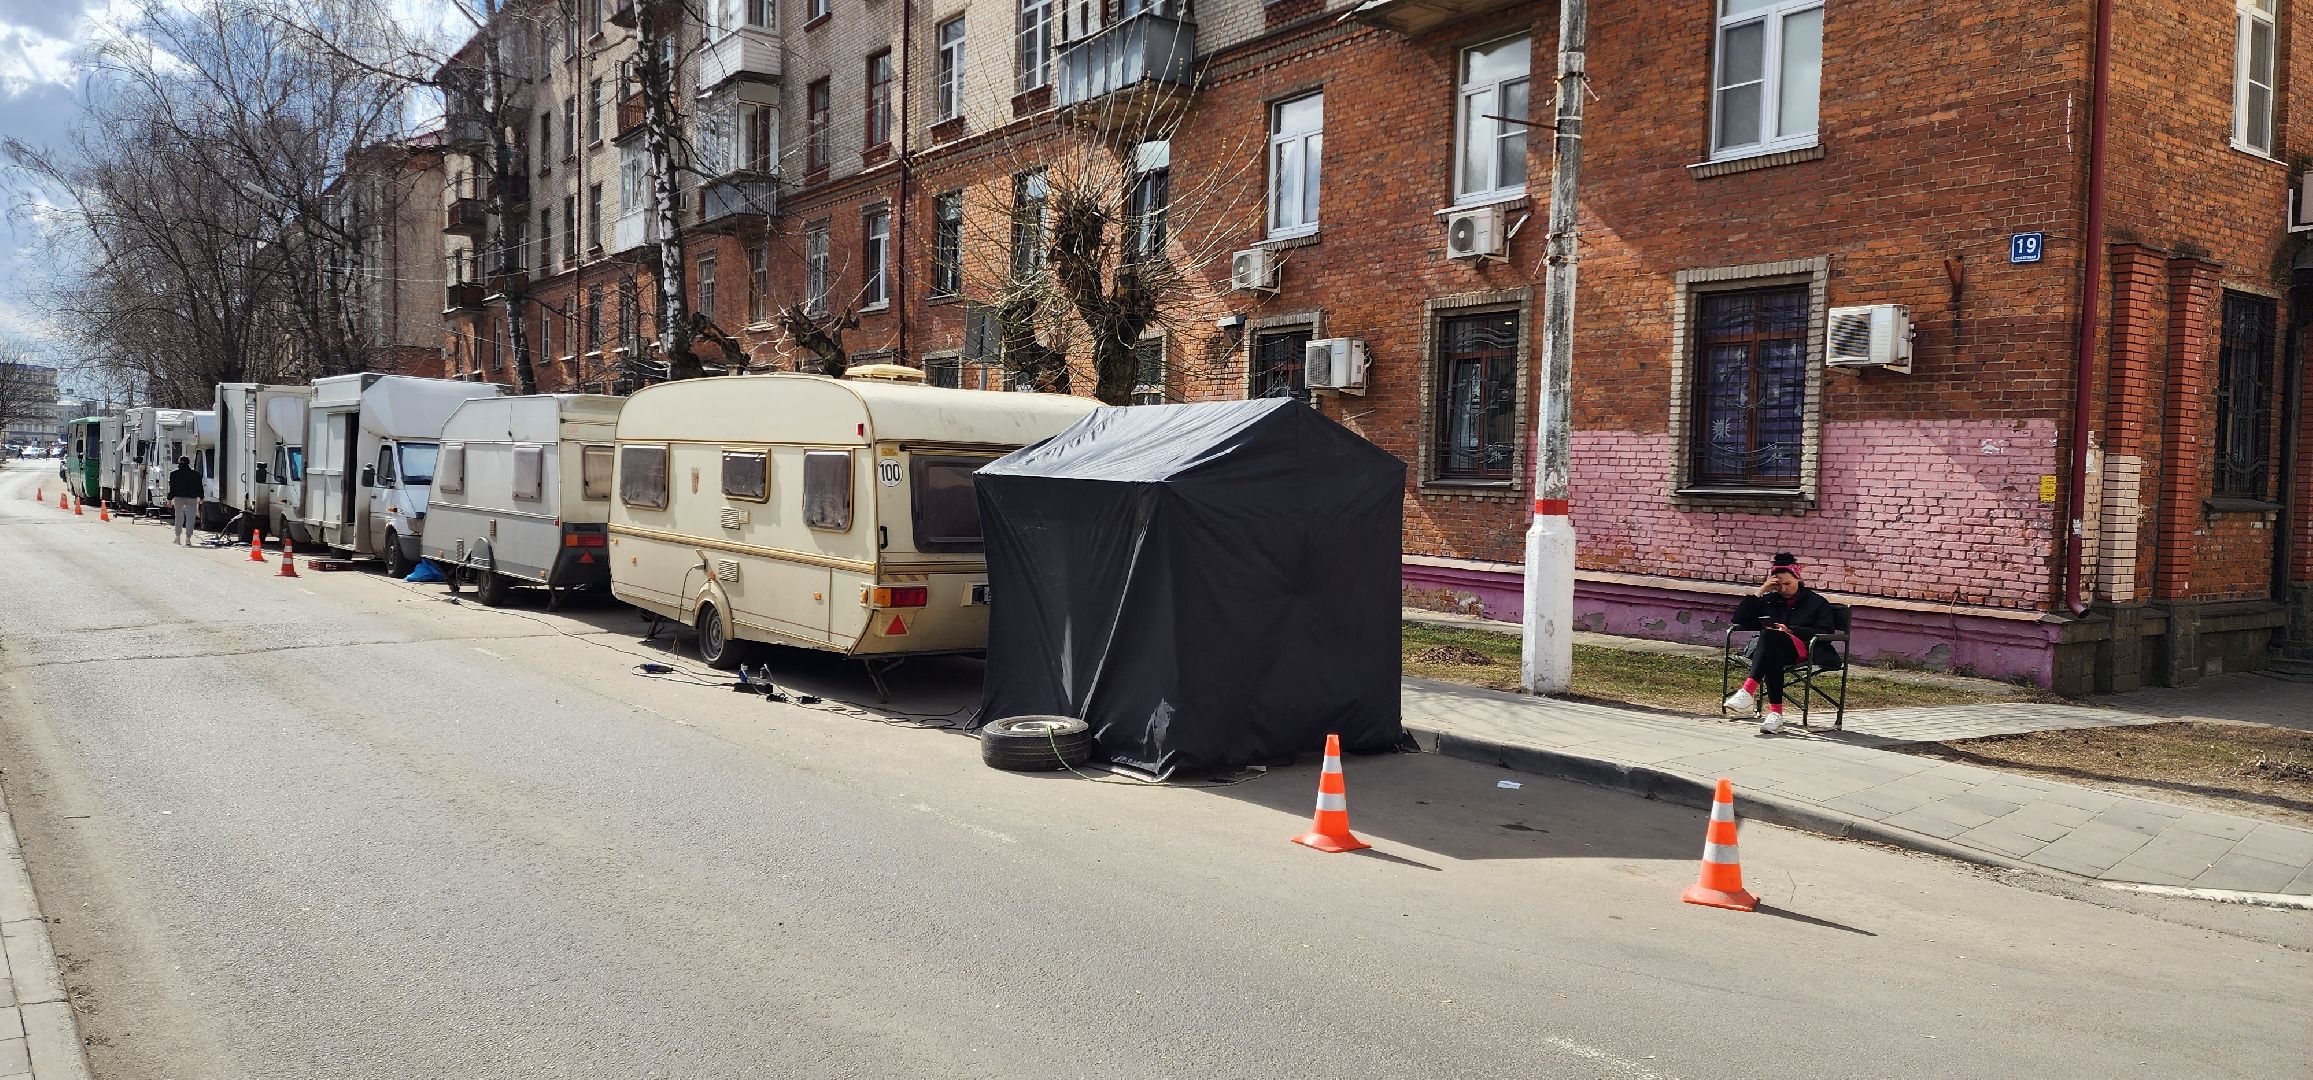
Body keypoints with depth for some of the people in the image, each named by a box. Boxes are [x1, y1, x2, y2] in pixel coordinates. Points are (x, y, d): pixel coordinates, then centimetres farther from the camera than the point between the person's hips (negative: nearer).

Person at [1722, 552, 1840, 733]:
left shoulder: (1817, 602, 17)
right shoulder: (1769, 600, 25)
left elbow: (1826, 634, 2)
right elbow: (1739, 620, 15)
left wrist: (1790, 630, -10)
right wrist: (1760, 591, 7)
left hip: (1803, 649, -3)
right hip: (1771, 650, 3)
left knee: (1770, 636, -36)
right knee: (1772, 658, -38)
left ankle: (1749, 690, -51)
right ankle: (1775, 712, -46)